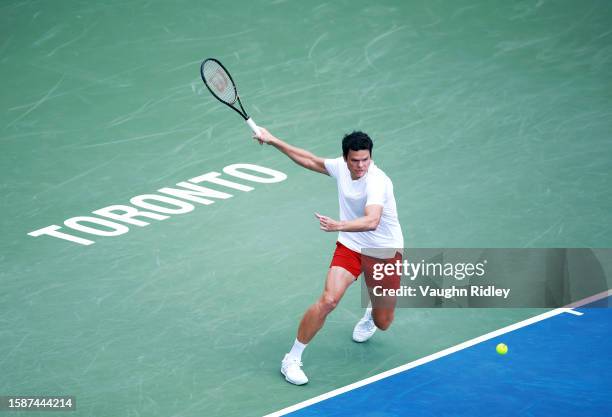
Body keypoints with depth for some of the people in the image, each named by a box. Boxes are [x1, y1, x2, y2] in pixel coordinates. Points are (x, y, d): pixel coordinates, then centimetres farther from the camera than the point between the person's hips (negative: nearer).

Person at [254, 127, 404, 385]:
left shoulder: (377, 182, -30)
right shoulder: (340, 167, -9)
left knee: (382, 323, 9)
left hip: (385, 251, -3)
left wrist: (338, 225, -62)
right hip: (350, 246, 3)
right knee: (328, 299, -21)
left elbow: (371, 221, -46)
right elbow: (311, 161, 12)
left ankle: (371, 315, 51)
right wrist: (273, 141, 14)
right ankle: (292, 359, -10)